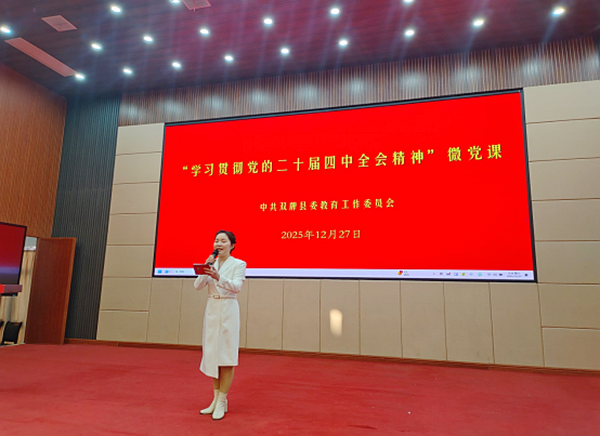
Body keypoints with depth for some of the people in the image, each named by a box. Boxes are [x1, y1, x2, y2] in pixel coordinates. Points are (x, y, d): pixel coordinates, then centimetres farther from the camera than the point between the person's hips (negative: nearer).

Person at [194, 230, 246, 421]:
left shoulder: (239, 264, -4)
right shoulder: (211, 263, 8)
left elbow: (236, 286, -20)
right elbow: (197, 286, -1)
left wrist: (218, 277, -35)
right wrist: (206, 270, -16)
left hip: (228, 310, -5)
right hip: (211, 310, 5)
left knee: (226, 356, -1)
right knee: (212, 355, 10)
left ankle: (222, 401, 9)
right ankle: (216, 399, 23)